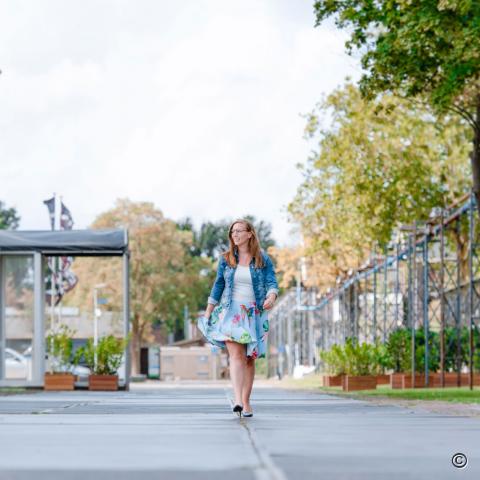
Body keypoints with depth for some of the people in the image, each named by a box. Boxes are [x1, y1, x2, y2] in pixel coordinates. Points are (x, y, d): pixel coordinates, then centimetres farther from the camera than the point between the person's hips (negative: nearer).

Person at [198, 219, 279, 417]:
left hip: (254, 314, 1)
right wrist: (207, 313, 11)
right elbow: (218, 286, 12)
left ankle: (246, 402, 13)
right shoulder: (226, 259, 7)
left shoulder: (263, 259, 4)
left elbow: (272, 283, -5)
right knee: (236, 354, -17)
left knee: (249, 359, 5)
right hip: (231, 311, 0)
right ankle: (237, 401, -31)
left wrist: (271, 298, -27)